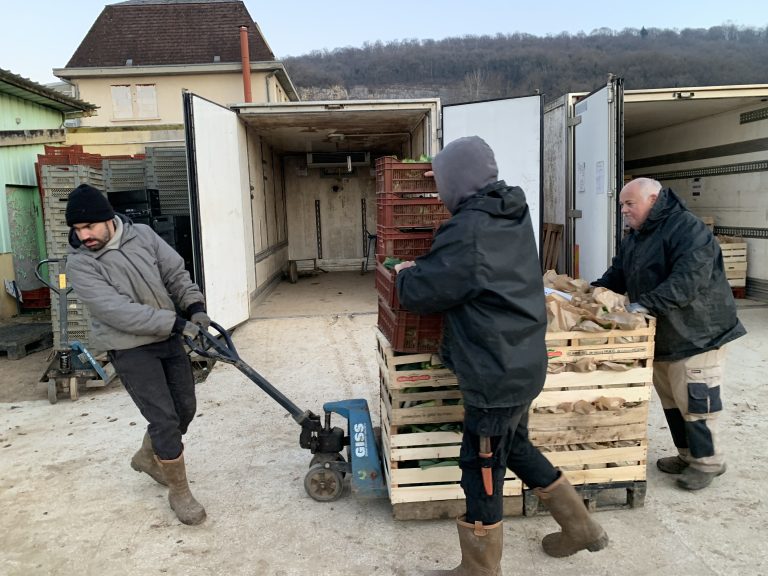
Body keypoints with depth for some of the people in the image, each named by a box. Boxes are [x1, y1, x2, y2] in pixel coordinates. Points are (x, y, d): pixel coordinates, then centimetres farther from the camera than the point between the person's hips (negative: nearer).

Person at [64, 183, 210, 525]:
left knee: (185, 408, 13)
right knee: (164, 418, -8)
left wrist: (194, 305, -16)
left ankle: (147, 457, 40)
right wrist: (175, 323, -28)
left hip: (168, 339, 5)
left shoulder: (142, 234, -2)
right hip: (130, 349, -5)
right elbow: (117, 311, -24)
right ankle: (179, 492, 11)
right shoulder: (80, 264, -15)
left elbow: (176, 273, 2)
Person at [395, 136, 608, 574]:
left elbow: (419, 295, -15)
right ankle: (581, 527, 39)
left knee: (482, 468, 6)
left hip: (496, 372, -9)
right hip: (523, 362, 9)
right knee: (516, 447, 25)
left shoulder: (469, 231, -23)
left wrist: (405, 274, 5)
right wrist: (425, 265, 11)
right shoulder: (514, 214, 4)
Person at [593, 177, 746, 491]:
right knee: (670, 400, 16)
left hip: (696, 334, -9)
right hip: (660, 336, 9)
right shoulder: (635, 237, 11)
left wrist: (645, 304, -37)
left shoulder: (688, 229, -19)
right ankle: (688, 455, 31)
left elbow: (688, 281, -31)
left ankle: (707, 461, 17)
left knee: (693, 401, -2)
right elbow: (616, 276, 13)